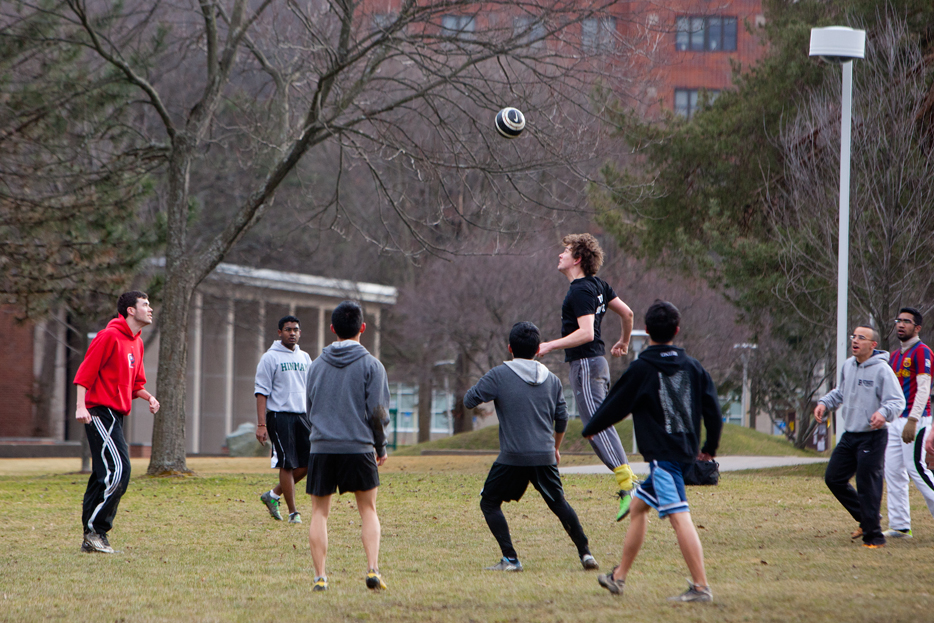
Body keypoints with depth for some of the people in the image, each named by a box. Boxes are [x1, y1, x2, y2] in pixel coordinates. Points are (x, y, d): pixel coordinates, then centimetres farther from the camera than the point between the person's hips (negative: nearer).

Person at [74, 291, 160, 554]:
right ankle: (95, 531, -13)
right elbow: (86, 371, -14)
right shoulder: (110, 336, -10)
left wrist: (148, 397, 8)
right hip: (101, 412, -9)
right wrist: (81, 406, -23)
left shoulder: (136, 344, 18)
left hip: (116, 415, 9)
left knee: (106, 476, 8)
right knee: (118, 470, -17)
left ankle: (92, 537, 11)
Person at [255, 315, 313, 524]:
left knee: (309, 462, 2)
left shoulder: (304, 358, 15)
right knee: (287, 464, -6)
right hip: (279, 415, -6)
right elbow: (261, 392, -7)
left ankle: (274, 495, 18)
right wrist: (261, 424, -14)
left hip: (302, 415, 6)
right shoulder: (270, 358, -4)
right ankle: (293, 512, -1)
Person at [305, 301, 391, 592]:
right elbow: (377, 412, -3)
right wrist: (381, 446, 10)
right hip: (359, 448, -2)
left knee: (319, 512, 9)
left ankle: (320, 576, 0)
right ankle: (372, 569, -4)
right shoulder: (371, 365, 0)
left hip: (321, 448, 2)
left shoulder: (316, 365, 10)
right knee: (368, 510, 10)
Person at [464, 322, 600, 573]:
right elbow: (561, 420, 15)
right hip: (545, 456, 4)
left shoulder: (499, 375, -4)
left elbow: (469, 400, -4)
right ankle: (585, 553, 14)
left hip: (513, 458, -4)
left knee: (489, 503, 9)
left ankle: (511, 559, -2)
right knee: (559, 503, 20)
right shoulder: (552, 380, 10)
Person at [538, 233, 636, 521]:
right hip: (597, 362, 10)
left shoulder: (581, 292, -16)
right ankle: (627, 480, 10)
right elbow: (627, 313, 20)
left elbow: (586, 333, -26)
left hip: (586, 364, -10)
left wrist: (551, 345, -23)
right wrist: (624, 342, 36)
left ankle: (627, 484, -21)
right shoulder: (597, 285, 13)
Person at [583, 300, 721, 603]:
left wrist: (590, 429, 20)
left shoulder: (641, 369, -6)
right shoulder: (693, 366, 9)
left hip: (662, 454, -8)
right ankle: (619, 577, 26)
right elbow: (713, 409, 10)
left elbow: (616, 406, 2)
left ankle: (701, 587, -24)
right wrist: (710, 448, 23)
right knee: (639, 505, 20)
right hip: (686, 451, 8)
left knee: (679, 516, -15)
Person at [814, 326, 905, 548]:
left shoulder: (882, 370, -15)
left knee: (868, 487, -9)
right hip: (849, 436, 8)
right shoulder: (848, 366, 9)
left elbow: (897, 401, -19)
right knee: (833, 478, 10)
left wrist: (884, 412, -39)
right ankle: (866, 520, 23)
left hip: (872, 438, -8)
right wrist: (824, 403, 9)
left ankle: (874, 536, 1)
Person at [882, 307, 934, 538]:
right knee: (893, 471, 5)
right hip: (896, 421, 9)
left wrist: (912, 420, -23)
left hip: (915, 419, -9)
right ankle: (900, 526, 7)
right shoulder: (895, 356, 18)